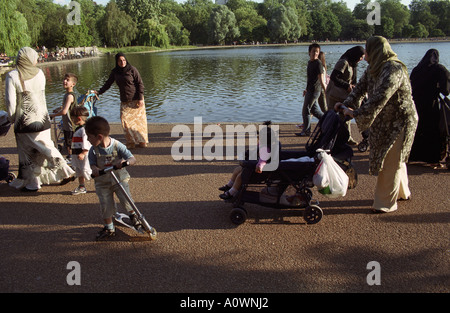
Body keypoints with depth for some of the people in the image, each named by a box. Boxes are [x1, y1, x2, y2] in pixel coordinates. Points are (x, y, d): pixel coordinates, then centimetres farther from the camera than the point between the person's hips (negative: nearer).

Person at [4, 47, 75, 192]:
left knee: (27, 152, 9)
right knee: (46, 146, 18)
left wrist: (13, 119, 3)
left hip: (25, 121, -4)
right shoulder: (39, 73, -1)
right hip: (42, 119, 4)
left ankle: (32, 183, 17)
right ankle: (65, 172, 20)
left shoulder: (12, 76, -12)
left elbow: (11, 102, -10)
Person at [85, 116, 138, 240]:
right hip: (102, 182, 2)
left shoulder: (117, 145, -19)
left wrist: (125, 161, -43)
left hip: (119, 178, -2)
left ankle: (132, 214, 25)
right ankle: (109, 228, 24)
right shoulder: (93, 150, -11)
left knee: (126, 200, -9)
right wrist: (95, 169, -28)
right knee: (106, 206, 3)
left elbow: (133, 159, -20)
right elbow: (93, 163, -3)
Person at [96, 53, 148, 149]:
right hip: (124, 101, 4)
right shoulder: (115, 72, 7)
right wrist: (99, 92, 7)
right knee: (125, 120, -6)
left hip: (136, 100, -4)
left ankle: (142, 141, 14)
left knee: (139, 120, 0)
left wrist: (140, 99, -11)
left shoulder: (132, 69, -7)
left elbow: (140, 84, -6)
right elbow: (108, 83, 16)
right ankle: (131, 142, 2)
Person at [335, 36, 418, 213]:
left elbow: (380, 98, -33)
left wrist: (357, 113, -32)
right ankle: (402, 192, 39)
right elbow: (361, 87, 6)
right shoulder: (373, 68, 6)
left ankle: (386, 203, 10)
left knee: (390, 161, -2)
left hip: (400, 122, -9)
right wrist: (346, 104, -8)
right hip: (384, 121, 9)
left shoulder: (393, 70, -25)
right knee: (396, 159, 21)